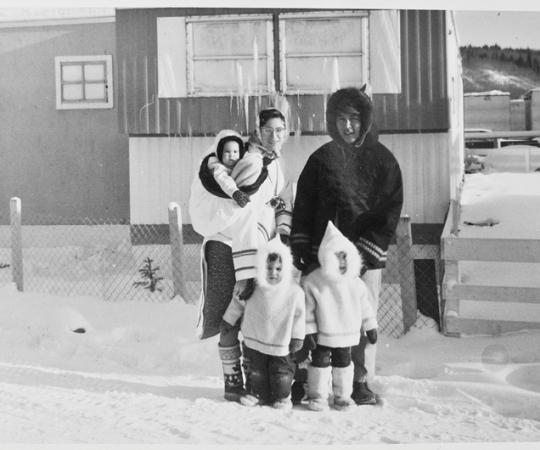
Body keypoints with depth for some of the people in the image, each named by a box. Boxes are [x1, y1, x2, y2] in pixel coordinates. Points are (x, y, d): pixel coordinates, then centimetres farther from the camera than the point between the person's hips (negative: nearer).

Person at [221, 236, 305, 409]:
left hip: (281, 344, -2)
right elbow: (238, 304, 4)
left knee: (281, 371, 7)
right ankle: (257, 393, 30)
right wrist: (228, 321, 11)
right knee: (256, 369, 14)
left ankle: (282, 396, 25)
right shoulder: (253, 287, -11)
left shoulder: (294, 291, -15)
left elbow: (299, 315, -5)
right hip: (255, 340, 2)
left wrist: (297, 338, -2)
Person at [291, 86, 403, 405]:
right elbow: (303, 205, 11)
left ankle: (361, 383, 9)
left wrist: (366, 248, -9)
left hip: (366, 255, -1)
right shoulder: (321, 158, 11)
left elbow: (391, 210, 0)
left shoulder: (382, 159, 5)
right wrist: (301, 248, 2)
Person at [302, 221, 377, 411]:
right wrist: (309, 330, -9)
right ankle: (317, 396, 15)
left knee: (343, 362, 12)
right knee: (320, 361, 2)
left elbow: (364, 305, 5)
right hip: (323, 334, -3)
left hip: (347, 333, 3)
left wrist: (370, 327, 7)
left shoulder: (355, 282, -3)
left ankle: (342, 396, 24)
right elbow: (308, 308, -8)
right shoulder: (313, 281, -12)